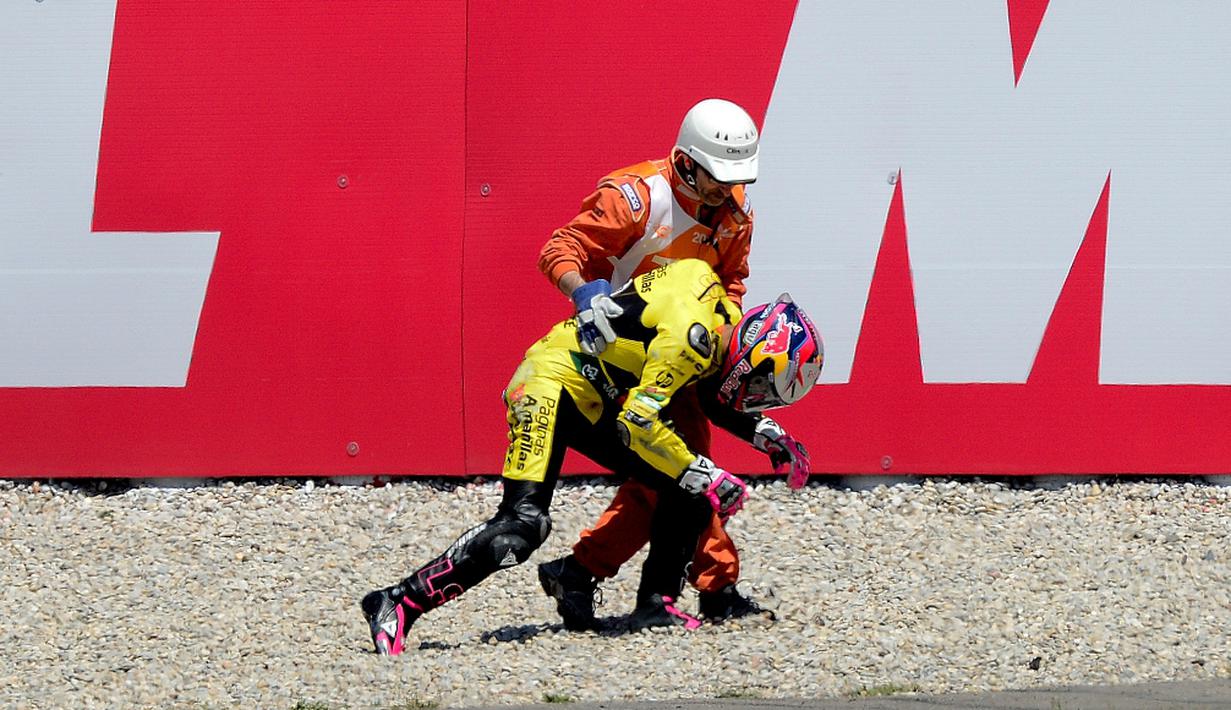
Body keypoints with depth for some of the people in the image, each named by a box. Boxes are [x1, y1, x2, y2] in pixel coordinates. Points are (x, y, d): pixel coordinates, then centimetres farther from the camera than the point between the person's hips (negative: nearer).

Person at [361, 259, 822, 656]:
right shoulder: (690, 337, -22)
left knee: (687, 491, 6)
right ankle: (398, 604, -22)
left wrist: (764, 432, 15)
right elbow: (637, 424, -27)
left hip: (594, 403, 10)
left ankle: (655, 605, 12)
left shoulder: (725, 319, 7)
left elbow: (714, 398, 27)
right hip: (553, 384, -10)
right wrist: (704, 477, -21)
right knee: (523, 524, -24)